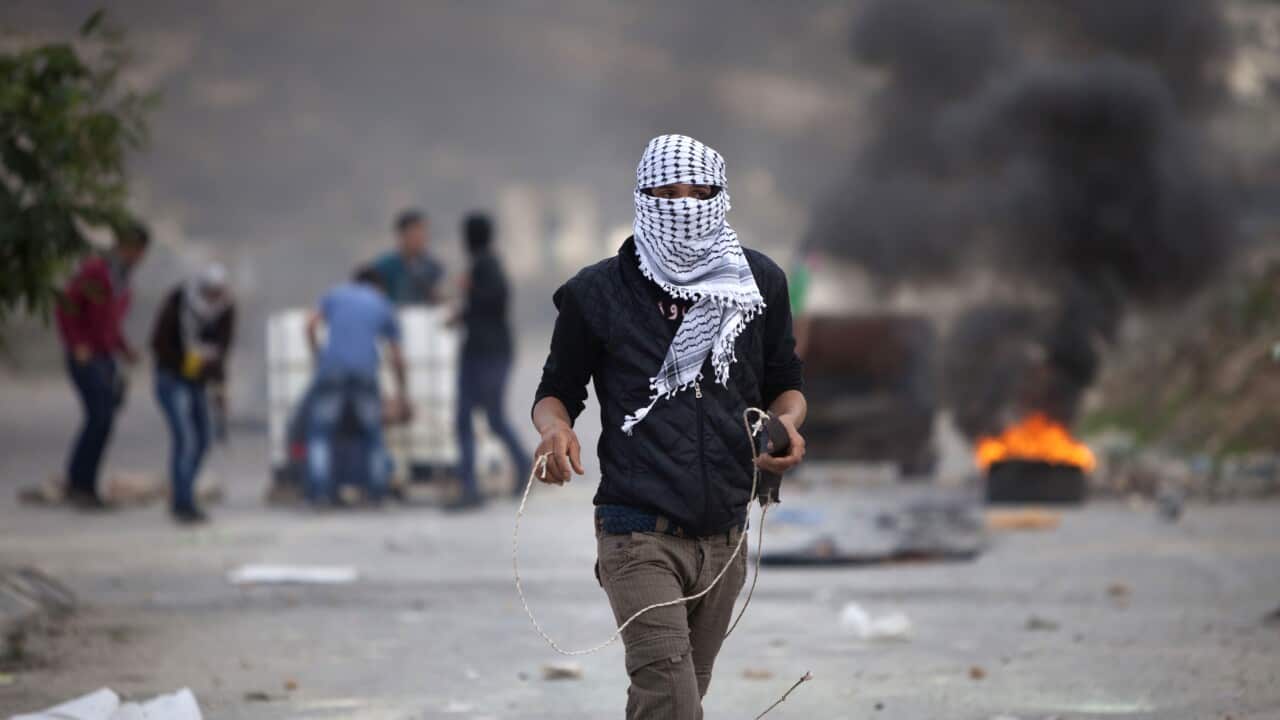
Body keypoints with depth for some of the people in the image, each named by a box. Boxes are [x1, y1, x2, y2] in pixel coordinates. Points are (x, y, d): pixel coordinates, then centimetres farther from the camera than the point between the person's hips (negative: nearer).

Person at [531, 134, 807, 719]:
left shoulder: (760, 283, 7)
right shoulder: (597, 293, -1)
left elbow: (784, 381, 19)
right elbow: (557, 390, 8)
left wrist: (787, 421, -5)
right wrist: (554, 426, -15)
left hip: (725, 535, 4)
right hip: (641, 533, -4)